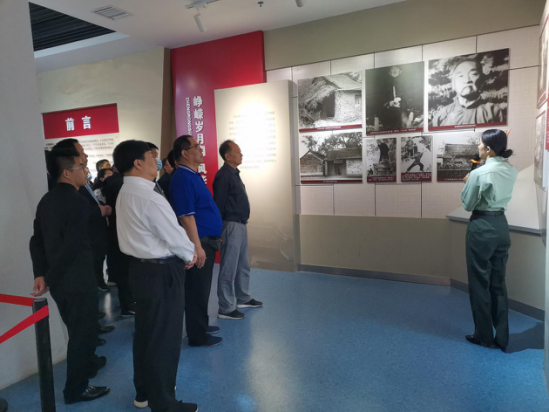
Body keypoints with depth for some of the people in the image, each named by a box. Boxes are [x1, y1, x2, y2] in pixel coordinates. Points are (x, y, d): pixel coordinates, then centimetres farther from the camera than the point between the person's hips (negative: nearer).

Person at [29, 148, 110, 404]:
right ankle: (76, 389, 21)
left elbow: (37, 240, 6)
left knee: (77, 329, 25)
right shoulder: (79, 203, -20)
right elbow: (72, 247, -25)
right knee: (82, 332, 7)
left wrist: (41, 274, 3)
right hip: (78, 281, -8)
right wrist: (49, 280, -16)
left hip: (59, 281, 8)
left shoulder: (46, 201, 6)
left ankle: (89, 363, 46)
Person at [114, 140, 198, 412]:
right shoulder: (150, 198, -23)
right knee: (164, 337, 3)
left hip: (142, 266, 10)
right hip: (161, 272, -10)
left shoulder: (125, 194, 8)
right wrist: (189, 256, 1)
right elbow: (175, 236, -19)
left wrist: (181, 253, 7)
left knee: (146, 332, 21)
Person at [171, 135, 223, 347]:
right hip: (199, 242, -10)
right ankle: (197, 335, 14)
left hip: (207, 240, 10)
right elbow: (186, 216, -22)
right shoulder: (183, 178, -17)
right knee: (197, 289, 2)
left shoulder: (194, 175, 13)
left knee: (203, 287, 19)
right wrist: (197, 246, -23)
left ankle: (201, 325, 33)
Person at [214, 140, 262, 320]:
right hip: (231, 225, -10)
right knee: (229, 268, -3)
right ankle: (226, 308, 6)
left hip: (241, 225, 10)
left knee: (243, 265, 19)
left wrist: (242, 223, 18)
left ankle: (242, 298, 33)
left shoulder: (235, 173, 14)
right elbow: (218, 204, -19)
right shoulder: (223, 175, -15)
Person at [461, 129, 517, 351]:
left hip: (481, 227, -7)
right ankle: (502, 337, 21)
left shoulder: (479, 174, -17)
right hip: (501, 226, 7)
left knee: (480, 282, 6)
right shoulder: (511, 171, 5)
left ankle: (484, 336, 18)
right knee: (498, 283, 14)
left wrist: (469, 183, 7)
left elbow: (467, 204, -7)